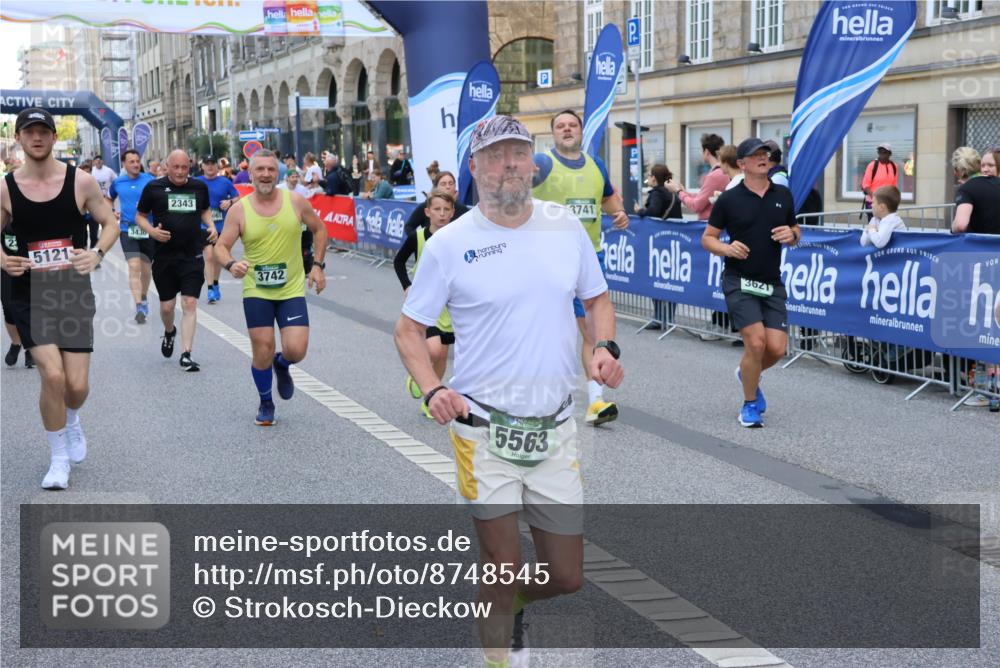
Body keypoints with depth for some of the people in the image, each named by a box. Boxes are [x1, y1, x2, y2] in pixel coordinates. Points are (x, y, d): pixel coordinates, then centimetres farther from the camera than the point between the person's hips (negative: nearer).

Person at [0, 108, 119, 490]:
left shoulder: (81, 181, -3)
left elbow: (110, 223, 7)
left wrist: (98, 253, -12)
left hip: (74, 292, 1)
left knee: (76, 384, -1)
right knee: (52, 375, -16)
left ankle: (71, 420, 39)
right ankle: (59, 459, 6)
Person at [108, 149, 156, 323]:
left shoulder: (150, 180, -3)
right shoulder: (118, 183, 4)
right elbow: (109, 199, 23)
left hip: (148, 230, 0)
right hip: (127, 230, 0)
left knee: (146, 268, 13)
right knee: (134, 267, -15)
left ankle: (143, 298, 38)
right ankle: (139, 307, -19)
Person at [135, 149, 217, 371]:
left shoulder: (199, 187, 5)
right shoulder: (154, 188, -2)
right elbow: (140, 215, 6)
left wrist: (211, 226, 3)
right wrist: (151, 230, -13)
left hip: (192, 256, 1)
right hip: (164, 256, 0)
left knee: (190, 304, -7)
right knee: (167, 305, 8)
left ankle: (186, 355, -4)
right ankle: (169, 332, 43)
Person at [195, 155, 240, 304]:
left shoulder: (225, 182, 1)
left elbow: (237, 197, 6)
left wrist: (230, 202, -13)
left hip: (221, 225, 2)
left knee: (217, 257, 15)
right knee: (209, 256, -15)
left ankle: (215, 285, 34)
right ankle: (210, 289, -15)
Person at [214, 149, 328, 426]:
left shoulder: (296, 201, -4)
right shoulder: (239, 211, -6)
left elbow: (319, 229, 10)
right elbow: (221, 246, -3)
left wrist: (318, 264, 2)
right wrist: (230, 264, -25)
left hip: (292, 290, 0)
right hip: (256, 292, 0)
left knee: (296, 350, -11)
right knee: (262, 352, 0)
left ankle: (282, 365, 28)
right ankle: (265, 403, 27)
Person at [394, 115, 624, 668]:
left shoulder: (565, 225, 4)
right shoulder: (449, 244, -6)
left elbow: (597, 297, 17)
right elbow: (408, 329, 1)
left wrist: (605, 346, -4)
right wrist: (433, 390, -17)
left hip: (555, 430, 4)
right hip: (484, 431, -4)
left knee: (566, 578, 10)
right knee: (502, 570, -3)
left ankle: (507, 602, 42)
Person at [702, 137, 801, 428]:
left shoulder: (783, 195, 7)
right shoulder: (729, 199, -4)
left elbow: (795, 232, 18)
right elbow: (707, 238, 2)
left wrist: (791, 235, -6)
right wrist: (727, 248, -18)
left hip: (772, 284, 4)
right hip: (739, 282, -4)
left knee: (777, 348, -5)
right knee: (756, 342, -16)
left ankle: (746, 373, 31)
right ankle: (750, 405, 7)